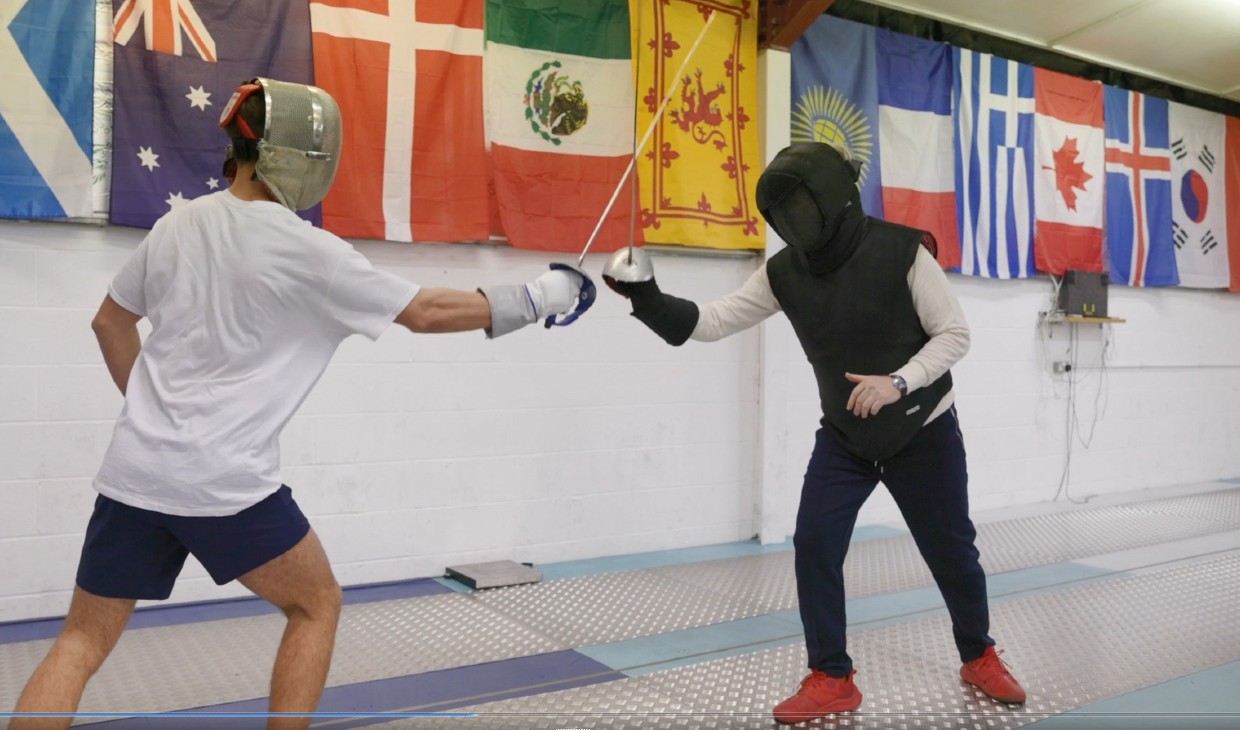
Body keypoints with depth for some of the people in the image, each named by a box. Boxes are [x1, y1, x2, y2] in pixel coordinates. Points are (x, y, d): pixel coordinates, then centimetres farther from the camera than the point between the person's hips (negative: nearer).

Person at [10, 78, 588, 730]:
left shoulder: (178, 224, 6)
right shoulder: (305, 250, -12)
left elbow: (110, 321, 18)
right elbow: (425, 313, -8)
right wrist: (533, 299, 1)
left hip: (137, 470, 6)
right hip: (223, 480, -6)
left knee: (81, 644, 15)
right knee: (317, 606, 16)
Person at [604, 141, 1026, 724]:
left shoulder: (902, 251, -21)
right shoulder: (785, 271, -9)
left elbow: (954, 335, -15)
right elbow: (708, 323, -12)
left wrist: (898, 381, -31)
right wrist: (647, 297, -28)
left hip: (924, 433, -3)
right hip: (844, 438, 3)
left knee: (951, 550, 10)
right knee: (814, 546, -9)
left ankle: (979, 657, 36)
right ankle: (832, 679, 8)